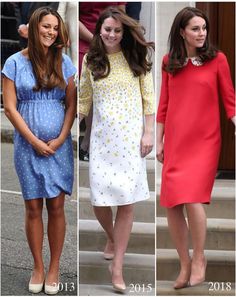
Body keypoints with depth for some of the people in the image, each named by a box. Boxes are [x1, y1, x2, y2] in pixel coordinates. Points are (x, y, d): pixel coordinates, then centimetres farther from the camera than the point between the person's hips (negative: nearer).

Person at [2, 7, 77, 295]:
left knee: (56, 206, 4)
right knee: (33, 207, 4)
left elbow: (71, 104, 5)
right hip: (28, 146, -1)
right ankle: (38, 267, 16)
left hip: (59, 145, 1)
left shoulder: (63, 62, 3)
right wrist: (35, 141, -10)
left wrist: (61, 139, -7)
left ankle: (54, 268, 15)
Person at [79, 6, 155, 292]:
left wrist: (148, 133, -5)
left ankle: (117, 267, 6)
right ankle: (112, 238, 35)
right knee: (99, 200, 0)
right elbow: (84, 100, 10)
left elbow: (148, 97, 1)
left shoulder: (136, 57, 2)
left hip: (131, 134, -1)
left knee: (126, 201, -3)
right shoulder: (91, 60, 5)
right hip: (102, 136, 1)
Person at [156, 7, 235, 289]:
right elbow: (163, 104, 10)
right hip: (174, 141, 3)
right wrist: (158, 141, 9)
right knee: (171, 205, 2)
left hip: (204, 141, -3)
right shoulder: (169, 62, 5)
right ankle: (185, 263, 20)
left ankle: (199, 258, 8)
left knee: (193, 200, -16)